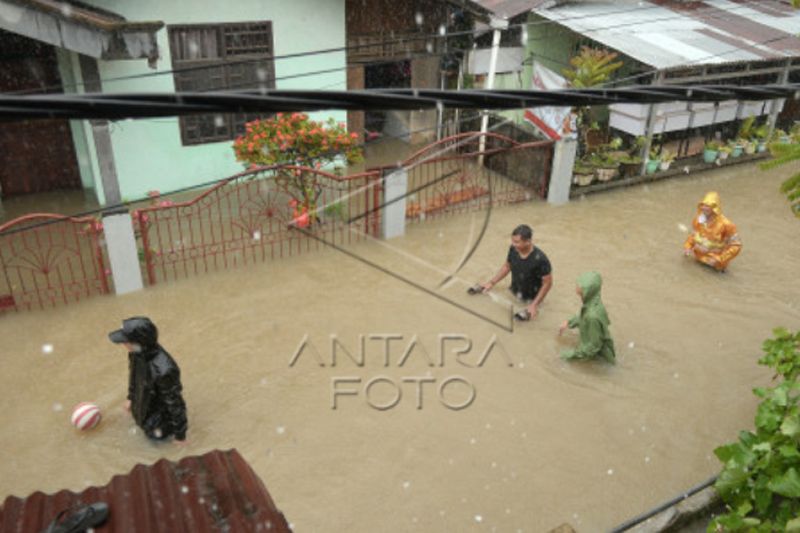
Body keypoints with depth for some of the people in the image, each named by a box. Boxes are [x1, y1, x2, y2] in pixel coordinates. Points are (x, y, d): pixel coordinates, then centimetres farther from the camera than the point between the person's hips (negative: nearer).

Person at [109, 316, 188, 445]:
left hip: (160, 409, -7)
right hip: (143, 403, 8)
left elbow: (174, 402, -32)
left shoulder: (164, 370, -45)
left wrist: (180, 434, -20)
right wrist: (131, 398, 17)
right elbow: (134, 374, 2)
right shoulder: (137, 352, -23)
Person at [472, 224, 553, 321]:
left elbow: (547, 283, -18)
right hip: (513, 293, 5)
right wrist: (491, 282, 2)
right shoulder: (513, 249, -14)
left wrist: (534, 305, -21)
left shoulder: (540, 259, -29)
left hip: (530, 299, -5)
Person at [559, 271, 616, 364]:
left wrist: (574, 353, -18)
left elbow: (594, 345, -27)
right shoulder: (592, 301, -14)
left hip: (598, 353, -8)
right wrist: (568, 323, 12)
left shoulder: (593, 316, -38)